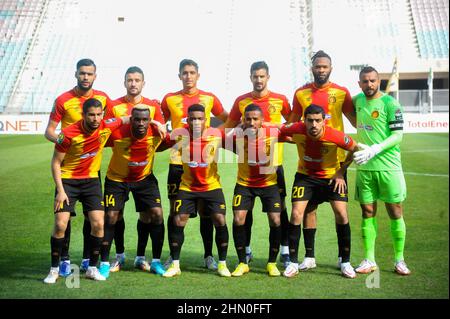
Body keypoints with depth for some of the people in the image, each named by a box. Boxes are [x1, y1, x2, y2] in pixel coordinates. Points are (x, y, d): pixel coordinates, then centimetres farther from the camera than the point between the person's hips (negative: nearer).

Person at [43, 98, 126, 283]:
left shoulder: (106, 127, -12)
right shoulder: (69, 134, -20)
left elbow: (126, 119, 8)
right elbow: (56, 163, -10)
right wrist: (60, 190, -16)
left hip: (91, 180, 3)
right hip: (68, 179, -3)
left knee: (98, 223, -6)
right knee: (60, 225, -10)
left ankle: (92, 268, 11)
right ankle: (54, 270, 8)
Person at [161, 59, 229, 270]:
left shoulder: (209, 98, 7)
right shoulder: (170, 99, 7)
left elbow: (228, 120, 17)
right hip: (178, 161, 0)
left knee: (205, 211, 3)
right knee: (175, 210, 3)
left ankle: (209, 255, 13)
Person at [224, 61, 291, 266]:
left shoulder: (280, 100, 1)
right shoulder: (241, 101, 3)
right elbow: (228, 128, 10)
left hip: (273, 162, -1)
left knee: (280, 206, 3)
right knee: (246, 207, 6)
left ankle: (285, 251, 14)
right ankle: (246, 250, 19)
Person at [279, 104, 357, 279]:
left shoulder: (335, 136, -28)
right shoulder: (297, 130, -24)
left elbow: (354, 149, -10)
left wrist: (341, 172, -8)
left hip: (331, 175, -1)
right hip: (305, 175, 1)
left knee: (341, 214, -11)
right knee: (296, 214, -10)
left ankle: (345, 262, 6)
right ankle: (293, 263, 3)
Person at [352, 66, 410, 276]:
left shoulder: (390, 103, -8)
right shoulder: (359, 99, 9)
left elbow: (398, 135, -13)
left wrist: (374, 150, -24)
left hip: (388, 166, -5)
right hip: (364, 166, 5)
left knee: (395, 213, 1)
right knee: (367, 212, 6)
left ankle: (399, 260, 12)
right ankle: (369, 260, 14)